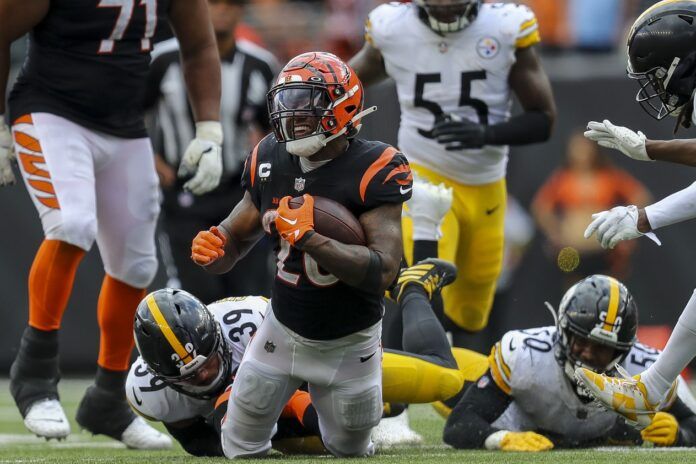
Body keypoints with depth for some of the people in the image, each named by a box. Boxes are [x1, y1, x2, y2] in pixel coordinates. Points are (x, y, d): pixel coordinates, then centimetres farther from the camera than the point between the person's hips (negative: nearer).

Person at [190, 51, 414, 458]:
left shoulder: (372, 170, -24)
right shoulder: (271, 161, -8)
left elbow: (383, 271, -31)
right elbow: (236, 237, 3)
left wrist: (308, 238, -38)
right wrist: (212, 249, -21)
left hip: (348, 343, -4)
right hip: (284, 329, 4)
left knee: (350, 452, 15)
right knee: (241, 446, 8)